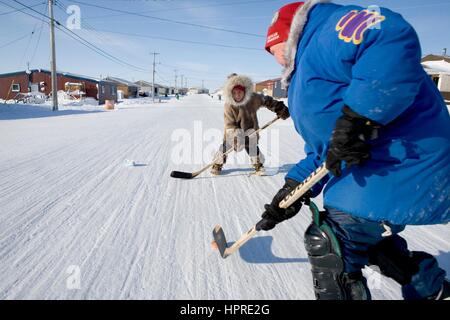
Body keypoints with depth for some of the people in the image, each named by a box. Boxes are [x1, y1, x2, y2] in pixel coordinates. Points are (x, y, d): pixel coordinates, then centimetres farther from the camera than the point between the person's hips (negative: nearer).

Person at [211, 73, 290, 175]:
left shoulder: (253, 98, -17)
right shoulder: (229, 106, -23)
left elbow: (267, 101, -2)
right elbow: (229, 125, -23)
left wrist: (280, 109, 2)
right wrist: (236, 135, -35)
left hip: (250, 128, 1)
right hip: (233, 131, -1)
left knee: (252, 146, -5)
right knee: (226, 145, -4)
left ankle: (258, 164, 15)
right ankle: (217, 164, 14)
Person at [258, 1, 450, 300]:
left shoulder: (328, 29, -9)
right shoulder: (305, 82, 21)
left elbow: (393, 40, -31)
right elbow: (321, 151, 19)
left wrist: (354, 118, -32)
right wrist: (294, 188, 9)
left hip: (401, 160, -11)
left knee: (327, 242, -7)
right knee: (366, 238, 25)